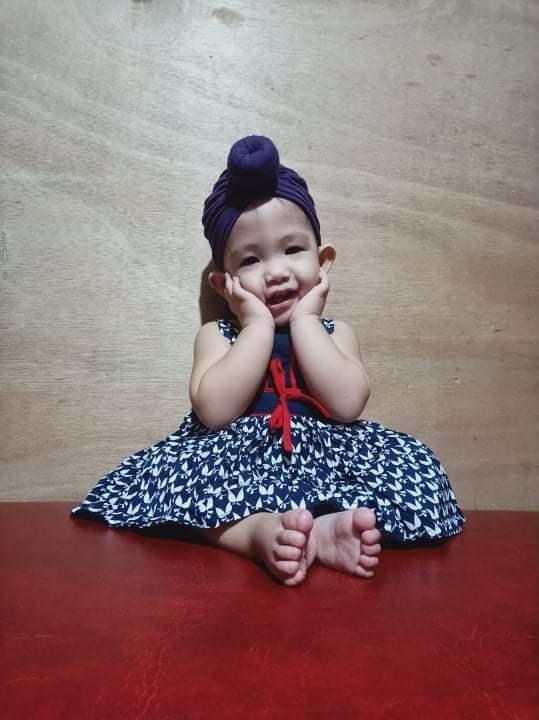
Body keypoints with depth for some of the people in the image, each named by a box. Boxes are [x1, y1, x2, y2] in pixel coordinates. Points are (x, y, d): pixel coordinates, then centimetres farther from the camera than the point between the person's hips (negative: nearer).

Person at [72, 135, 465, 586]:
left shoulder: (335, 332, 8)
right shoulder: (217, 335, 5)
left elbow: (347, 405, -13)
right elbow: (215, 412, -15)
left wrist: (304, 321, -8)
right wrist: (259, 326, -11)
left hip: (324, 463, 2)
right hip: (235, 466, -1)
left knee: (413, 466, -19)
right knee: (165, 471, -26)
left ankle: (328, 527, -36)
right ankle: (258, 529, -37)